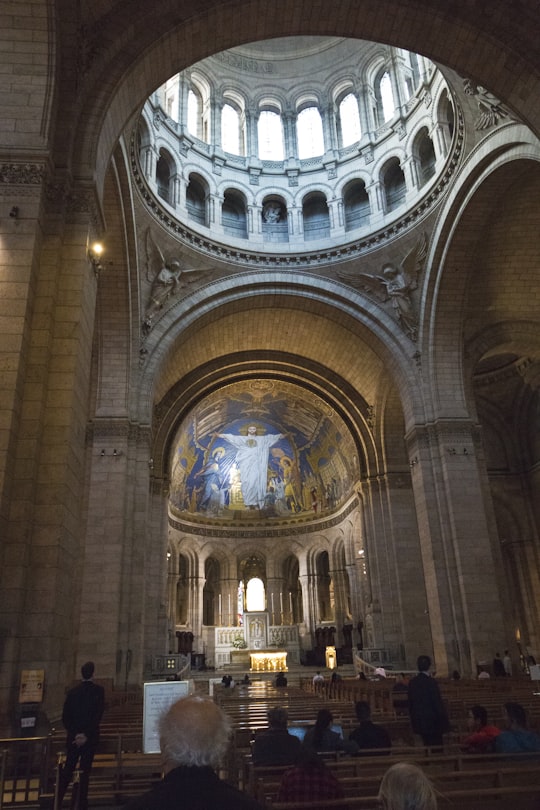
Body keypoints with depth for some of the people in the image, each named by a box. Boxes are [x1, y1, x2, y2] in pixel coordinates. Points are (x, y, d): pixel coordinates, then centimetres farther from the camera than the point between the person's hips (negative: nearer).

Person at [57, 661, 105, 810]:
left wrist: (75, 734, -3)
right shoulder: (98, 690, -7)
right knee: (85, 770, 5)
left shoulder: (72, 692, 3)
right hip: (90, 737, -3)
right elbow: (98, 715, -15)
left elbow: (65, 717, 0)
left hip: (73, 737, 3)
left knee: (67, 769, 14)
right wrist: (86, 735, -13)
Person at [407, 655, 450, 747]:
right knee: (436, 745, 3)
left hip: (419, 721, 6)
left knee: (427, 745, 14)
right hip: (433, 721, -5)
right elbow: (437, 701, -14)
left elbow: (410, 702, 8)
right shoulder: (431, 681, -16)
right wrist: (444, 721, -5)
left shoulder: (412, 682, 2)